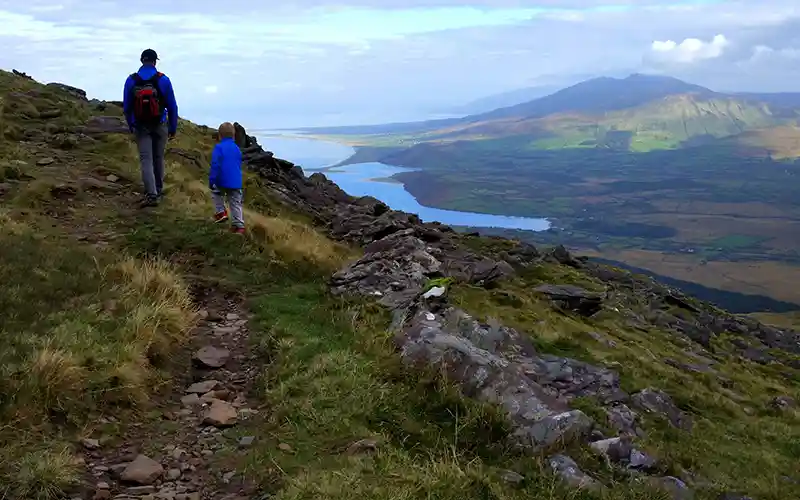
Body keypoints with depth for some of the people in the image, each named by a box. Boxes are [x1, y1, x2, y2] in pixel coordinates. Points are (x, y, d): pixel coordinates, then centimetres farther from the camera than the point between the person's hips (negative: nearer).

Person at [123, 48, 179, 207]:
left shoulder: (131, 80, -5)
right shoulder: (163, 80, -9)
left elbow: (126, 107, 3)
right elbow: (172, 106, -5)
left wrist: (130, 126, 17)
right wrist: (173, 127, 5)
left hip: (141, 127, 0)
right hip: (160, 126, 0)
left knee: (146, 160, -2)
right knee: (158, 158, 16)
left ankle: (151, 194, -16)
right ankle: (158, 190, 29)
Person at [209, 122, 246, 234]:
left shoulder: (219, 148, -8)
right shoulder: (237, 149, 13)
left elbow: (215, 166, -15)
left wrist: (211, 180, -11)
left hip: (223, 182, -5)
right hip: (236, 183, 5)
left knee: (216, 193, 26)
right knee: (236, 203, 8)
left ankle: (221, 212, 16)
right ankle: (239, 225, 4)